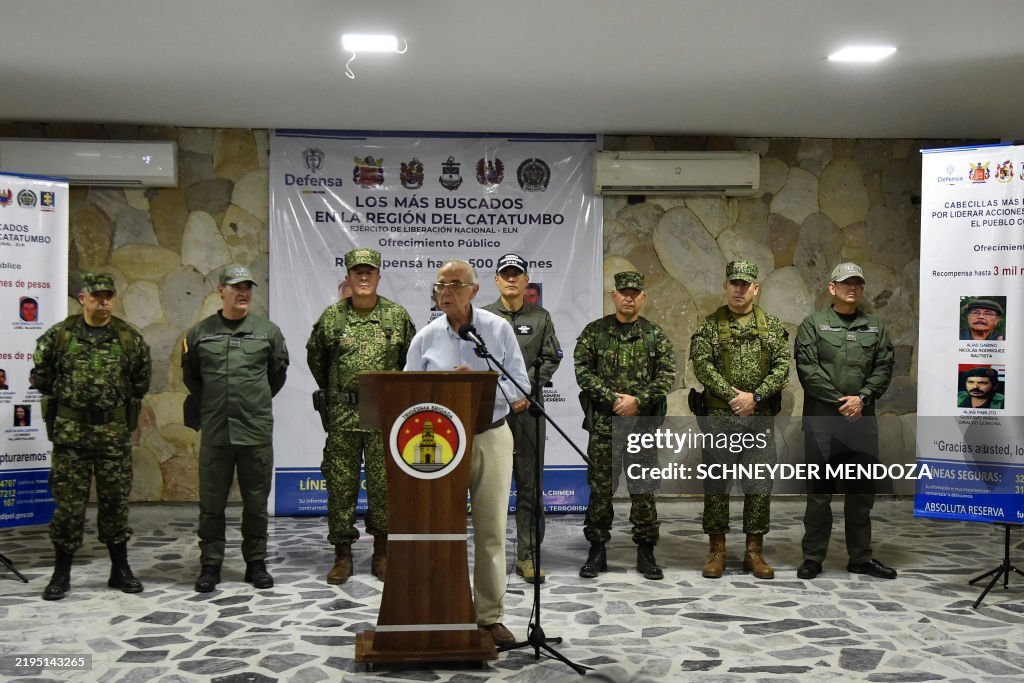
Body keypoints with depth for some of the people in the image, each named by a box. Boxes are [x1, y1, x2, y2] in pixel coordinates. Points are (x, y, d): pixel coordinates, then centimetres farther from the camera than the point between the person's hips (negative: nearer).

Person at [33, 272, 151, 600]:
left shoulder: (130, 337, 2)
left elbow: (141, 379, 13)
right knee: (68, 502, 3)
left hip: (115, 432, 1)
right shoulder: (59, 335, 0)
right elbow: (41, 375, 9)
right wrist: (63, 399, 10)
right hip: (70, 431, -1)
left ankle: (120, 570, 18)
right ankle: (62, 573, 13)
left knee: (115, 500, 8)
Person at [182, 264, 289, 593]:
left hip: (257, 430, 0)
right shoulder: (200, 333, 6)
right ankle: (210, 565, 15)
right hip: (215, 431, 0)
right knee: (212, 503, 5)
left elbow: (278, 372, 17)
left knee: (256, 501, 7)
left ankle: (256, 563, 19)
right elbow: (190, 376, 19)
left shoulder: (268, 330, 5)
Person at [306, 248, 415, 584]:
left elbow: (411, 359, 14)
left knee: (384, 483, 4)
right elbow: (315, 358, 16)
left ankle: (382, 553, 16)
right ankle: (342, 554, 14)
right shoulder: (331, 317, 3)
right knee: (340, 484, 3)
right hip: (342, 416, 0)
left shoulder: (398, 316, 3)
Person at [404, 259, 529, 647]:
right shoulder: (426, 337, 5)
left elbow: (520, 386, -1)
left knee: (491, 530, 3)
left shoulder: (499, 330, 2)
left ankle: (490, 616, 11)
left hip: (491, 438, -1)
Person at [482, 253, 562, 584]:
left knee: (530, 484, 2)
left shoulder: (540, 318, 11)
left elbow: (551, 359, 5)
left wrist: (528, 391, -8)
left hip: (529, 408, 1)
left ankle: (528, 556, 9)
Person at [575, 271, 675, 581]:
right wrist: (613, 399, -12)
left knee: (643, 489, 4)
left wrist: (638, 400, -13)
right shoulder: (594, 331, 4)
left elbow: (667, 376, 0)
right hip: (603, 422, 0)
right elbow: (583, 371, -3)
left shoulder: (655, 335, 6)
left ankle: (646, 552, 14)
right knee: (600, 488, 4)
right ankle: (597, 552, 14)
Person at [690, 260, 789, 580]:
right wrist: (732, 395, -16)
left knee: (759, 485, 4)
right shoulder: (710, 325, 3)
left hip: (760, 418, 2)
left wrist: (755, 396, -13)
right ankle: (717, 551, 11)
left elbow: (782, 367, 0)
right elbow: (702, 365, -7)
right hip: (719, 417, -1)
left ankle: (754, 552, 14)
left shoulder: (772, 326, 7)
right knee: (716, 484, 3)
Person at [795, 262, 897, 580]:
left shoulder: (875, 326, 13)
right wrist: (839, 400, -11)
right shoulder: (813, 323, 3)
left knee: (862, 491, 9)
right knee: (819, 490, 1)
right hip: (822, 416, -3)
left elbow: (884, 367, 6)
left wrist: (862, 398, -10)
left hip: (862, 418, 4)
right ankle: (813, 557, 9)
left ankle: (861, 557, 19)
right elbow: (807, 368, -7)